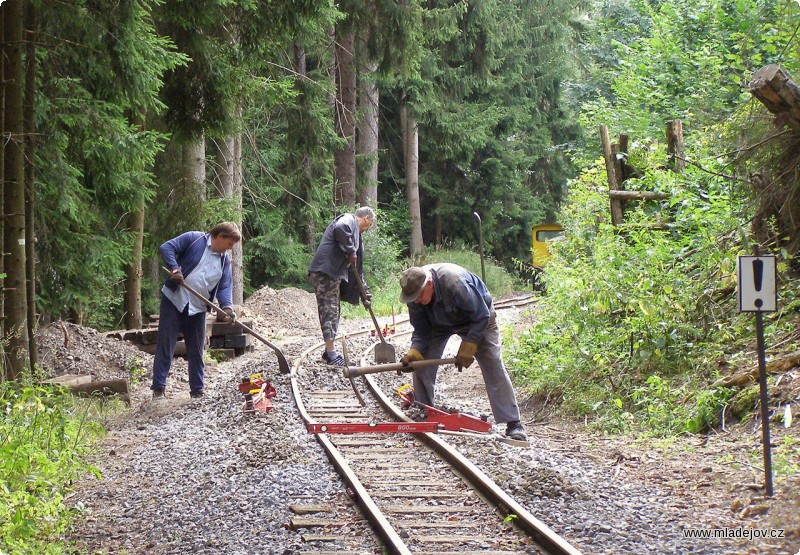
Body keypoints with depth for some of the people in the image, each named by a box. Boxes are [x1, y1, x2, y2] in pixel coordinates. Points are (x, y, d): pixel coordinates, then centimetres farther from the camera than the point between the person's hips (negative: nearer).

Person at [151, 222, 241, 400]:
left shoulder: (225, 259, 9)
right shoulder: (193, 239, -7)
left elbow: (225, 286, 5)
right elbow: (166, 248, -11)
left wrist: (227, 306, -14)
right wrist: (174, 268, -26)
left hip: (197, 309, 5)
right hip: (174, 301, -5)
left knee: (197, 351, 10)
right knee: (165, 347, -4)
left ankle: (197, 390, 18)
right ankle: (158, 388, -1)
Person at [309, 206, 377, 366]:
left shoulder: (356, 233, 26)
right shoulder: (348, 219, -3)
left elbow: (355, 267, 29)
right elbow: (340, 228, -30)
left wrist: (364, 292, 25)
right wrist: (350, 251, -19)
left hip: (334, 274, 10)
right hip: (325, 271, -10)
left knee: (333, 311, 16)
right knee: (329, 310, -9)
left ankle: (329, 351, 25)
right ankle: (331, 354, -9)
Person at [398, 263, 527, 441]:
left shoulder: (455, 283, -42)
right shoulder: (414, 293, -24)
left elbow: (481, 316, -30)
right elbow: (420, 331, -12)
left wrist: (467, 350, -30)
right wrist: (414, 353, -31)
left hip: (477, 318, -5)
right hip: (439, 324, 5)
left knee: (493, 367, -15)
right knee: (422, 365, -8)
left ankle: (513, 424, -17)